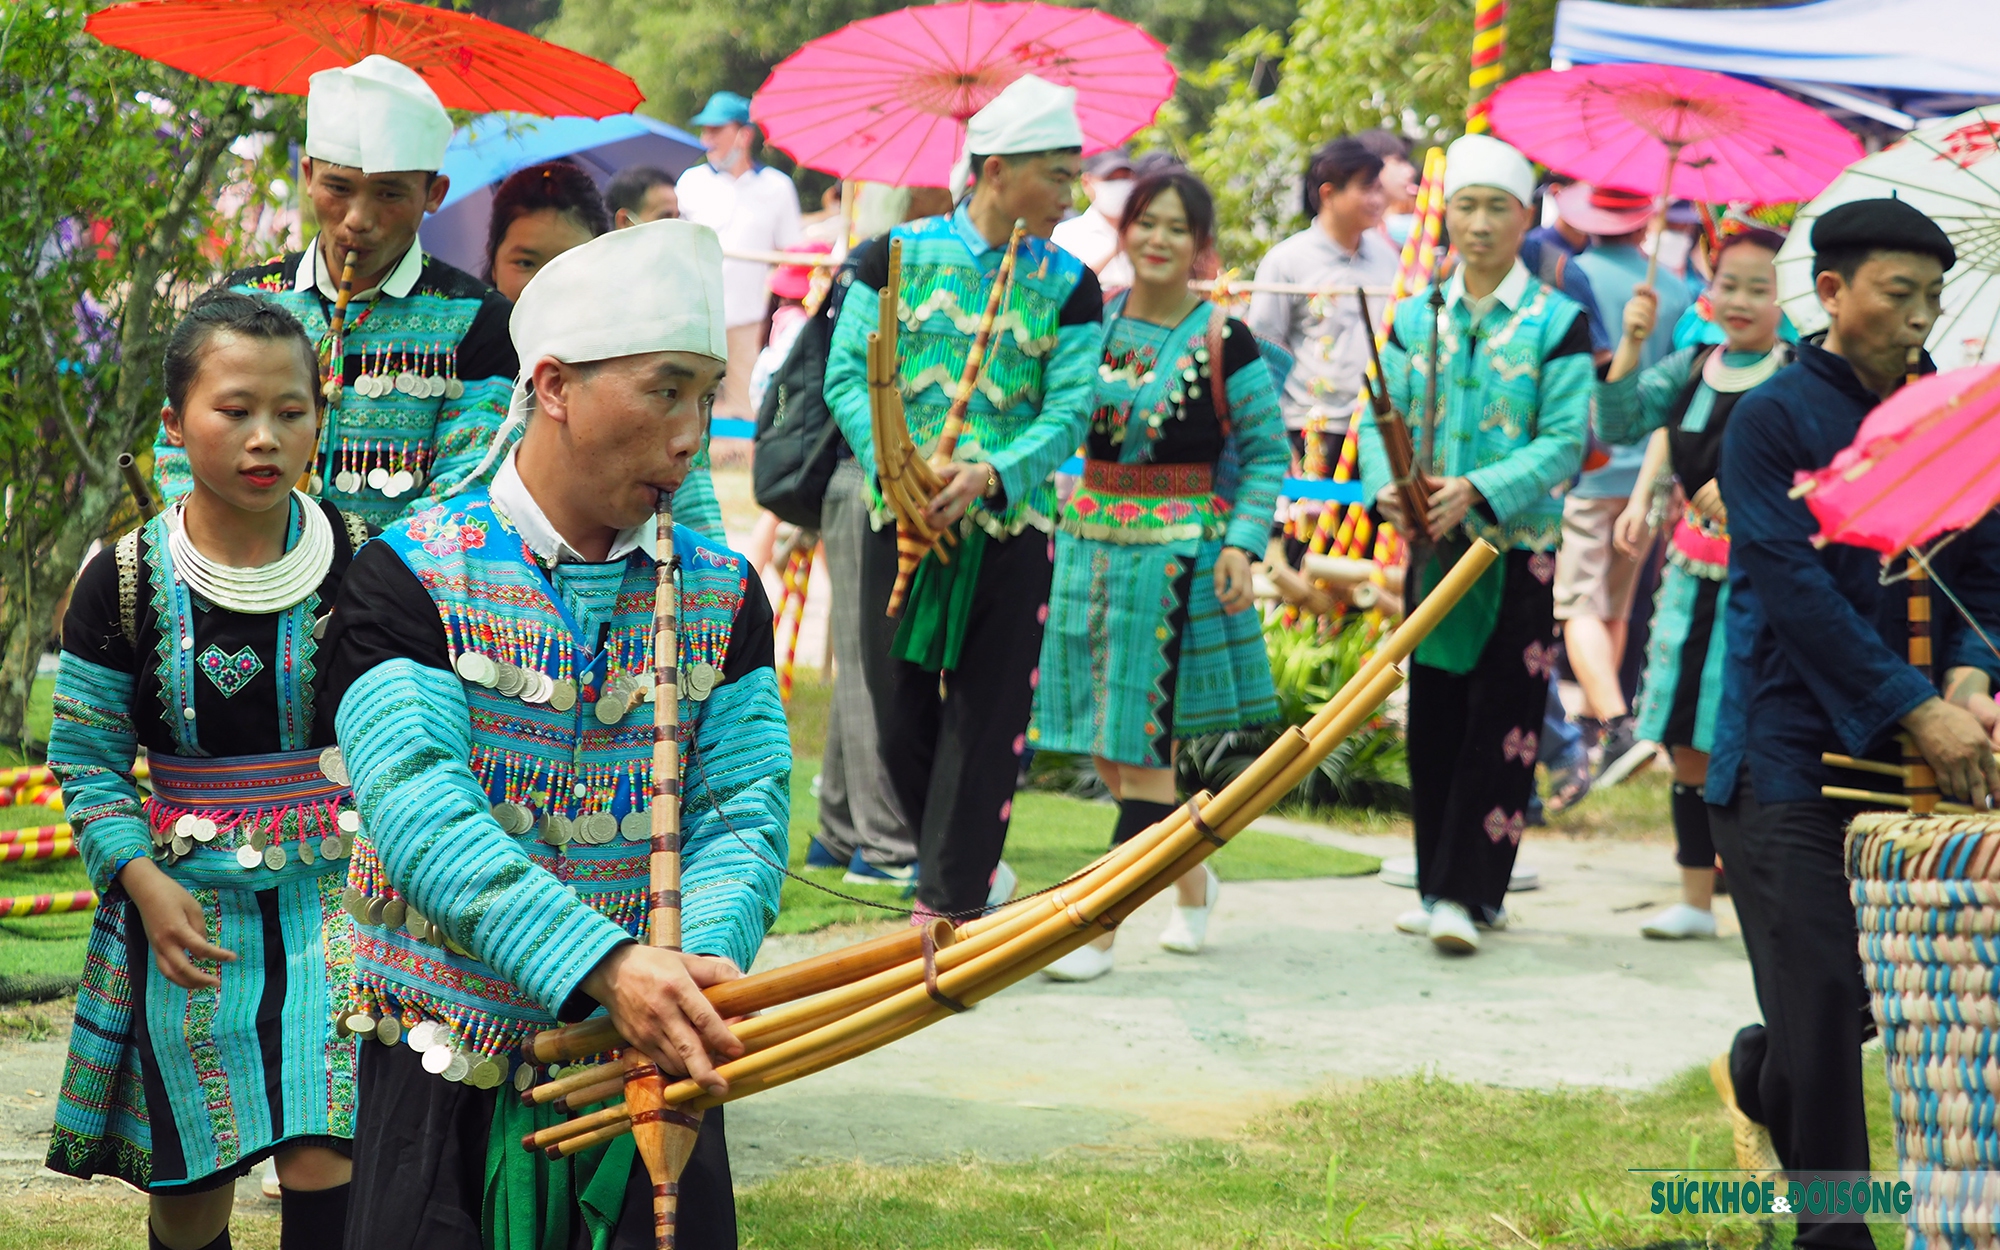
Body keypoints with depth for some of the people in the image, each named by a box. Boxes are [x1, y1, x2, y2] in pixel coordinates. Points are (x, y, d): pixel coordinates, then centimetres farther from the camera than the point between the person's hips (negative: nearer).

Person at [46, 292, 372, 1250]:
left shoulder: (365, 563, -3)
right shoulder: (126, 580, -5)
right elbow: (86, 760, 2)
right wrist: (145, 881, -10)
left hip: (337, 895, 0)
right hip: (189, 907, 1)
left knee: (322, 1164, -14)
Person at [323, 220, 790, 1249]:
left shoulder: (720, 591, 6)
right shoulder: (409, 577, -9)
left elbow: (743, 807, -3)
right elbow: (419, 806, -21)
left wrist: (710, 960, -25)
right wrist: (603, 965, -34)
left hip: (651, 1068, 4)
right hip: (448, 1080, -3)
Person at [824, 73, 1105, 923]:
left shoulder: (1069, 284, 2)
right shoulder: (899, 254, 1)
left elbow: (1068, 410, -5)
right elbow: (848, 374, -3)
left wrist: (989, 477, -22)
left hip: (1010, 526, 0)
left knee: (986, 721, -2)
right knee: (900, 714, 5)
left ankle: (947, 907, 3)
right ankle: (967, 867, 27)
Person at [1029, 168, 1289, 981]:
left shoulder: (1224, 343, -5)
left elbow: (1267, 454, 0)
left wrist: (1243, 545, -10)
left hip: (1178, 546, -5)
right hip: (1091, 539, 5)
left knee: (1140, 746, -7)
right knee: (1104, 747, 9)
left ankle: (1102, 928, -4)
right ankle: (1193, 879, 31)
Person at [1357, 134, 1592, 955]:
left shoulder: (1557, 323, -3)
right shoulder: (1417, 318, 9)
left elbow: (1565, 441, -10)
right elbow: (1381, 419, 6)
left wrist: (1480, 490, -23)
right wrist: (1385, 487, -15)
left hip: (1520, 548, -4)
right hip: (1431, 546, 4)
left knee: (1500, 724, -7)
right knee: (1433, 719, 8)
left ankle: (1465, 892, -7)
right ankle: (1438, 884, 17)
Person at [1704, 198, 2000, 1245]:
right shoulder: (1772, 419, -8)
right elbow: (1798, 590, -16)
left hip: (1900, 754, 6)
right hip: (1789, 751, -6)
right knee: (1824, 994, -6)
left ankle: (1758, 1077, 36)